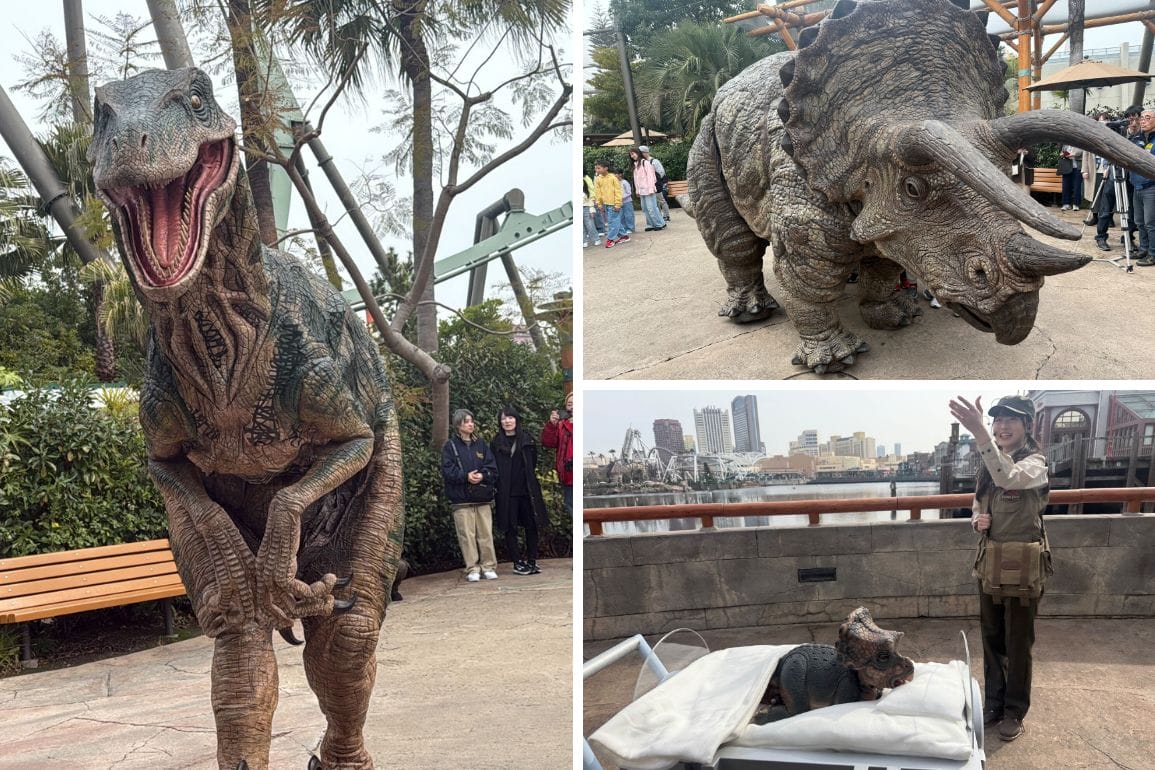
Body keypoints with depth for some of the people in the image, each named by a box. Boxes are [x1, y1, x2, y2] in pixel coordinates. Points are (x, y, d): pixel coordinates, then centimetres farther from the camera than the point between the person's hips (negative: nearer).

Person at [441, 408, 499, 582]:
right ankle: (472, 569, 4)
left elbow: (492, 467, 7)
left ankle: (489, 566, 10)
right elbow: (447, 470, -5)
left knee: (486, 533, 2)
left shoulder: (481, 443, 13)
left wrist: (482, 475, -13)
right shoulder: (450, 446, 3)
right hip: (462, 499, -3)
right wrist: (466, 476, -17)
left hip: (483, 497, 3)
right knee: (467, 535, -3)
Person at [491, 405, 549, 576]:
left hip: (527, 490, 2)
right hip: (507, 493, -1)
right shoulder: (496, 443, 2)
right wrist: (494, 491, -2)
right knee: (511, 528, 2)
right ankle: (517, 563, 9)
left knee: (531, 525, 4)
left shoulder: (526, 439, 6)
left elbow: (534, 462, 13)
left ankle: (532, 561, 14)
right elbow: (492, 468, 3)